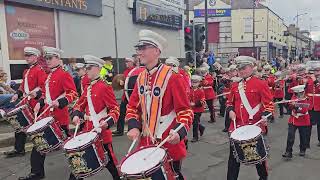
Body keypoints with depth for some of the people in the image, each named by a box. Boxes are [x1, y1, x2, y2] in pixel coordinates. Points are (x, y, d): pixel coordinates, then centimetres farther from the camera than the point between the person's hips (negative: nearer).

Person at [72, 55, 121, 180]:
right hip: (88, 130, 8)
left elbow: (115, 109, -15)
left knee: (109, 161, 5)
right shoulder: (88, 88, 12)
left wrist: (107, 122, -29)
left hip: (101, 131, -7)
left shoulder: (105, 87, -13)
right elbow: (80, 104, 19)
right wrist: (76, 115, 0)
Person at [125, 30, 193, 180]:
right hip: (146, 143, 6)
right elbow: (132, 107, 10)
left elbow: (185, 110, -15)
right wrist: (133, 127, -7)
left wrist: (180, 132, -30)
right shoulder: (141, 77, 4)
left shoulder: (172, 77, -15)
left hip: (169, 144, -6)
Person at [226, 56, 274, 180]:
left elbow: (269, 104, -6)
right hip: (237, 126, 3)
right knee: (234, 156, 7)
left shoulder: (261, 84, -6)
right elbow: (230, 102, 18)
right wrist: (230, 111, -2)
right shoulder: (235, 86, 8)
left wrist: (265, 117, -22)